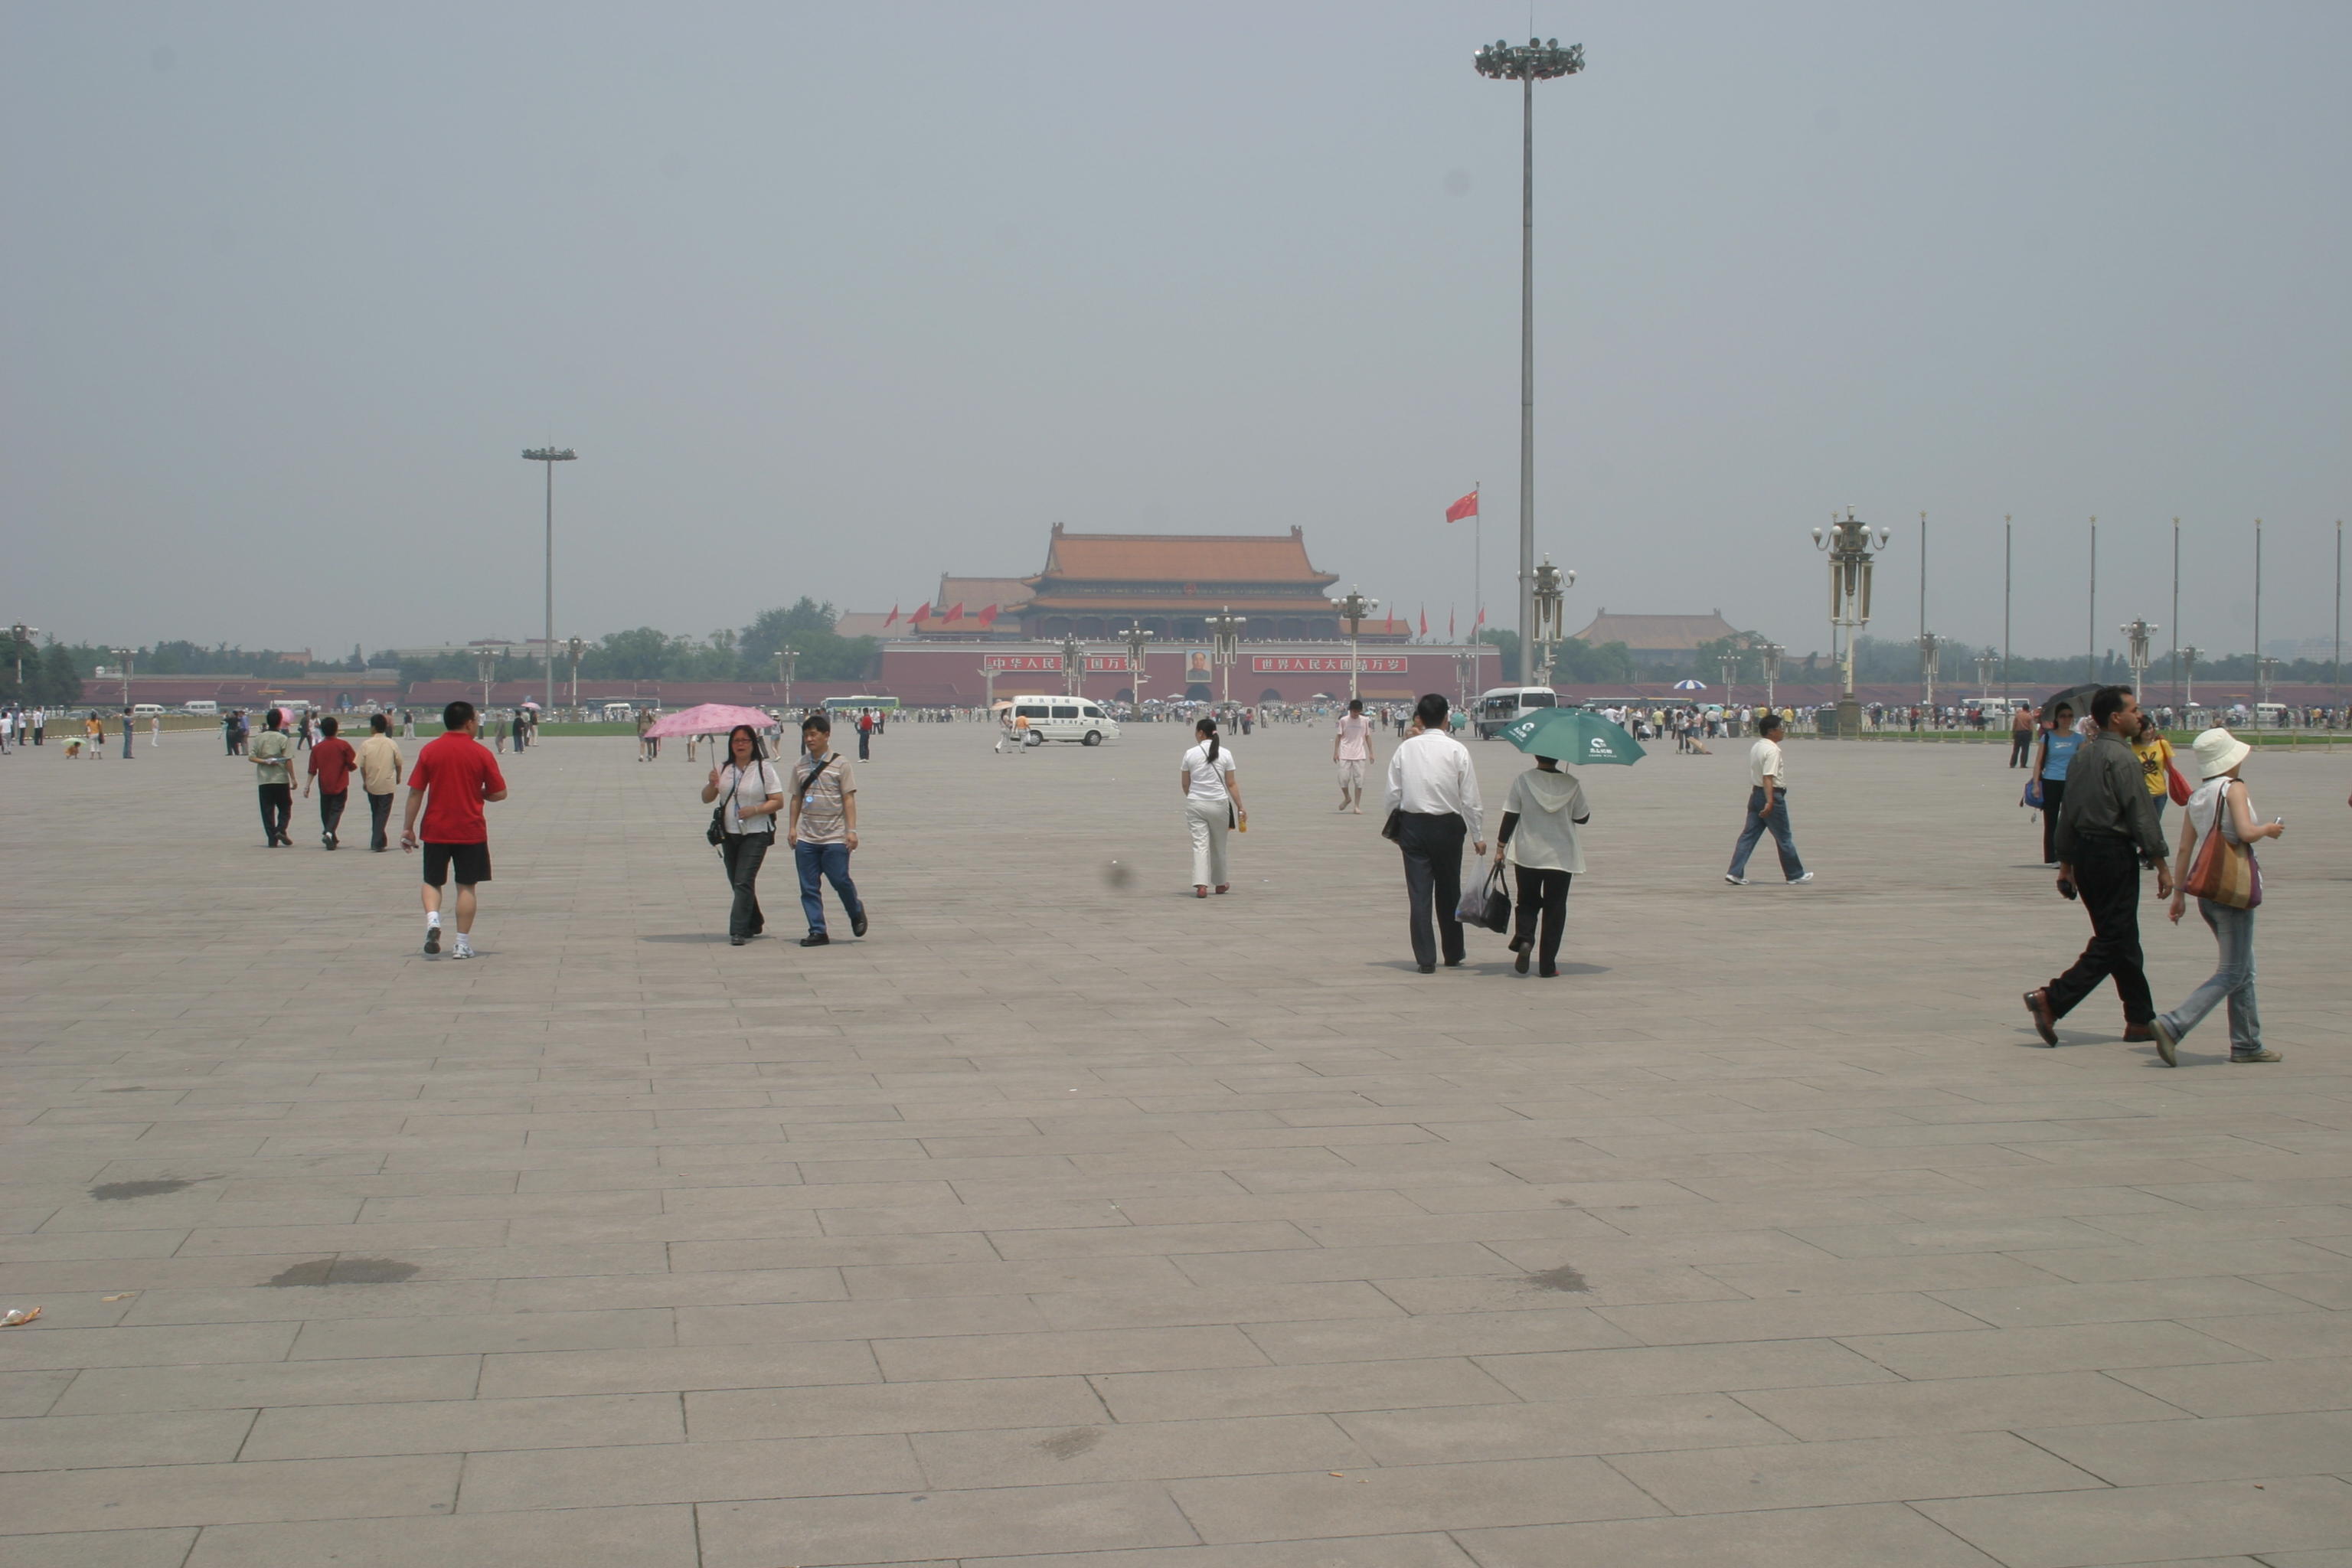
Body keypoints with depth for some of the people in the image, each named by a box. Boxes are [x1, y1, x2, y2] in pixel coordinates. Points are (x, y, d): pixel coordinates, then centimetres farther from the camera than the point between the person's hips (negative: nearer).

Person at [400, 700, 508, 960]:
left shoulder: (429, 750, -1)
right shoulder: (481, 753, -5)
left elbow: (415, 792, -2)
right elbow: (499, 793, -2)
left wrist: (408, 828, 5)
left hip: (435, 830, 1)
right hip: (470, 831, -1)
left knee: (432, 882, 14)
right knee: (466, 886, 7)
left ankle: (432, 919, -12)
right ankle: (462, 943, 6)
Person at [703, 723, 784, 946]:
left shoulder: (764, 768, -5)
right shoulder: (723, 769, 8)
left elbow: (778, 802, -7)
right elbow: (706, 799, 9)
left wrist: (754, 810, -20)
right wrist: (712, 784, -11)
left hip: (756, 834, -6)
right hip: (729, 834, 6)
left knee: (744, 882, -14)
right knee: (737, 883, 14)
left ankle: (738, 931, -15)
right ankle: (754, 924, 31)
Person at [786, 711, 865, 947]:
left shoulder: (840, 763, -3)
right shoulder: (800, 766, 9)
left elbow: (848, 798, -4)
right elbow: (797, 798, 15)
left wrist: (851, 830, -9)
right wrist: (792, 827, 7)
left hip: (835, 837, -4)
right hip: (806, 837, 4)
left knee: (840, 881, -4)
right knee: (809, 888, 1)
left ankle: (856, 912, 24)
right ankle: (817, 932, 7)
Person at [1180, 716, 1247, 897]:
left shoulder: (1191, 754, -3)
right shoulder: (1225, 754, -2)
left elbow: (1185, 785, 4)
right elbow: (1231, 784, -4)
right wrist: (1240, 808, 1)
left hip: (1195, 804, -1)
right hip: (1219, 804, 1)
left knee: (1200, 844, -3)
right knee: (1218, 846, 16)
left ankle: (1201, 885, -17)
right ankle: (1220, 883, 31)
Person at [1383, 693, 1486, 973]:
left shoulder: (1405, 748, -1)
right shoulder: (1457, 750, -6)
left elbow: (1393, 793, 1)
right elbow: (1470, 798, -5)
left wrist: (1394, 828, 13)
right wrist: (1478, 836, 1)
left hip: (1413, 825, 0)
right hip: (1447, 825, 0)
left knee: (1419, 892, 2)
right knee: (1449, 891, 14)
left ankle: (1426, 958, -1)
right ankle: (1453, 954, 23)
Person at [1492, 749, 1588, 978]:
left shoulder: (1522, 781, -7)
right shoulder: (1571, 784, -5)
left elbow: (1510, 816, -6)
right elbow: (1583, 818, 4)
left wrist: (1500, 847, 1)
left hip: (1527, 855, 0)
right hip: (1562, 856, 0)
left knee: (1527, 902, 18)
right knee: (1555, 908, 8)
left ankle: (1524, 939, -9)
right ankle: (1547, 965, 6)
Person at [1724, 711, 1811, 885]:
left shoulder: (1755, 747, 12)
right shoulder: (1773, 751, -17)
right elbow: (1768, 777, -25)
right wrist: (1770, 802, -30)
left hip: (1756, 793, 9)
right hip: (1772, 795, -9)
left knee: (1749, 835, 5)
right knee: (1784, 838, 5)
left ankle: (1735, 873, -3)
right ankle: (1795, 874, 16)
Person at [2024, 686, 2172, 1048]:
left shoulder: (2083, 757, 11)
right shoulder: (2123, 759, -14)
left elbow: (2068, 812, 15)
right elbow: (2142, 816, -16)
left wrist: (2066, 863, 21)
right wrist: (2161, 865, -11)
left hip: (2084, 853, 9)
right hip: (2115, 854, -9)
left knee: (2123, 940, 15)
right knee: (2113, 942, -4)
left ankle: (2140, 1020, 21)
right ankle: (2052, 999, -14)